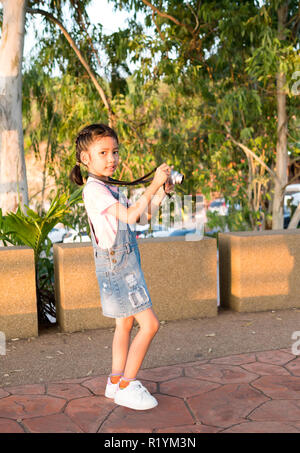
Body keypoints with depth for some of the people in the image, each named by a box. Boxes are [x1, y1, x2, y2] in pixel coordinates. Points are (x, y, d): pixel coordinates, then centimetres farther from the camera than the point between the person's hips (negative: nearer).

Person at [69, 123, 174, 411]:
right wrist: (153, 185, -21)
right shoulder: (93, 189, -16)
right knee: (149, 324, -10)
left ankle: (116, 382, 25)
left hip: (125, 263, 10)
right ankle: (126, 387, -1)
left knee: (125, 323, 15)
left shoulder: (110, 189, 15)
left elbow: (143, 217, 18)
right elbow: (129, 215, -24)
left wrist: (161, 193, 7)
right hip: (115, 265, -10)